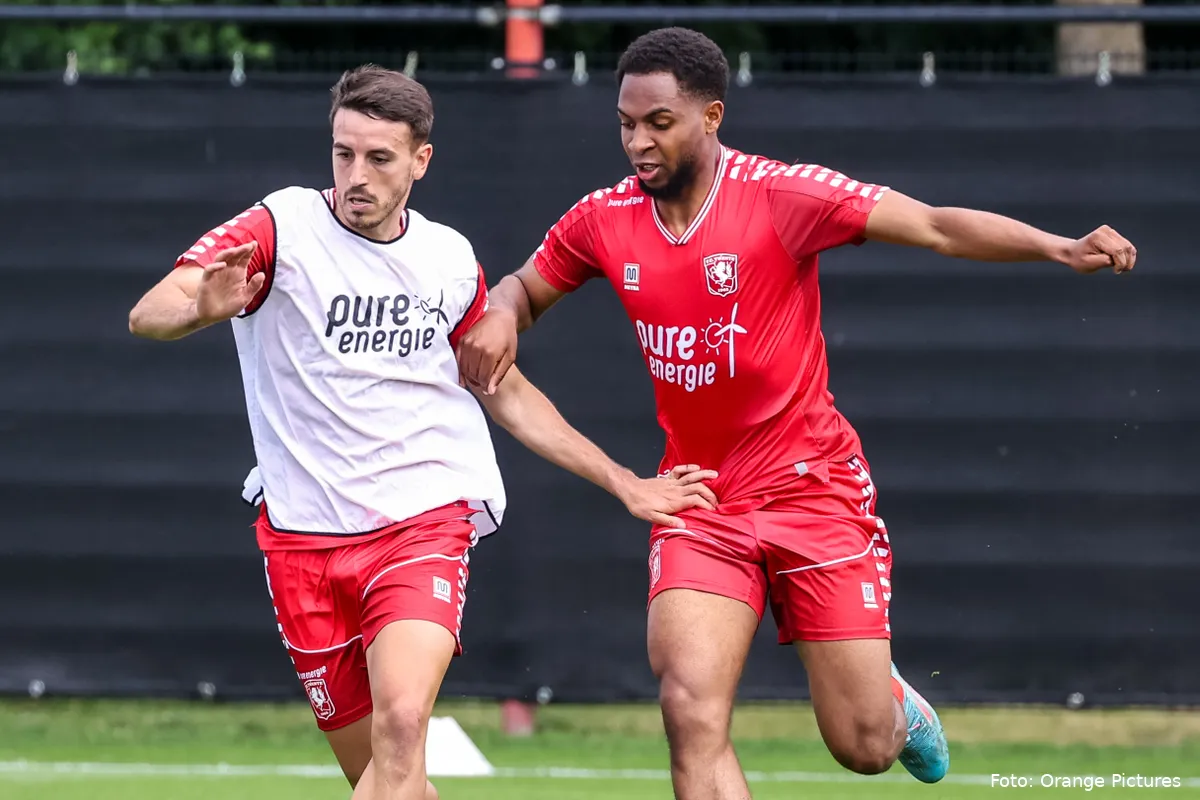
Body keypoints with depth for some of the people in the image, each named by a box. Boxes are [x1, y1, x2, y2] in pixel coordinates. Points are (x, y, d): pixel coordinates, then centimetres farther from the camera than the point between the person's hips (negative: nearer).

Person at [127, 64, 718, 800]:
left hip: (423, 522, 0)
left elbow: (508, 393, 22)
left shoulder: (449, 258, 7)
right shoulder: (281, 229, -5)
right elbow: (147, 315, -18)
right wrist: (203, 307, -42)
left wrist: (625, 484, 20)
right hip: (305, 537, 0)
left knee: (401, 726, -25)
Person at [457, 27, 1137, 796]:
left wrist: (1060, 247, -32)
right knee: (693, 718, -18)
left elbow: (937, 226, -18)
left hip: (814, 490, -3)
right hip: (697, 508, 3)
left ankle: (898, 703, 39)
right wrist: (501, 315, -8)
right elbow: (526, 286, 17)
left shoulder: (784, 196, -15)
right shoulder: (605, 220, -1)